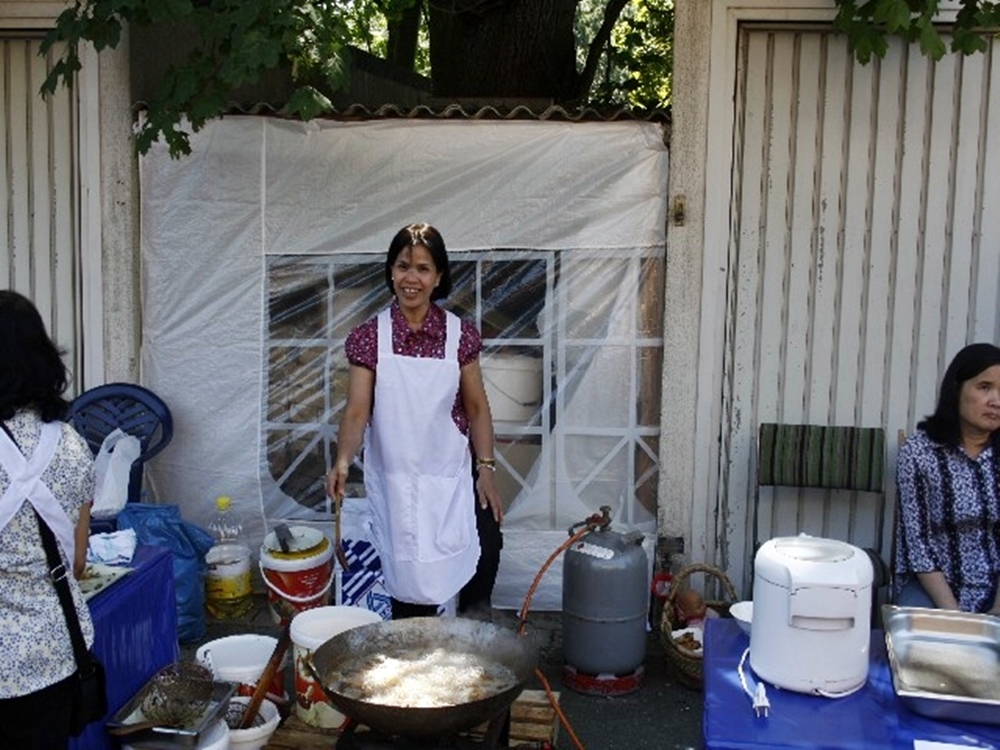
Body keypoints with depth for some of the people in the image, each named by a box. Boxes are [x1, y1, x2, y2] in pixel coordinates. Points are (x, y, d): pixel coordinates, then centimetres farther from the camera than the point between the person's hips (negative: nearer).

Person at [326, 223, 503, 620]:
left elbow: (476, 406, 3)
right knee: (410, 583, -1)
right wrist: (343, 461, -26)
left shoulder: (460, 334, -2)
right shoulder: (370, 337, -5)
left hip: (451, 474, 1)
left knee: (486, 546, -17)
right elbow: (357, 409, -10)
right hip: (396, 479, -1)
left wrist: (486, 468, -4)